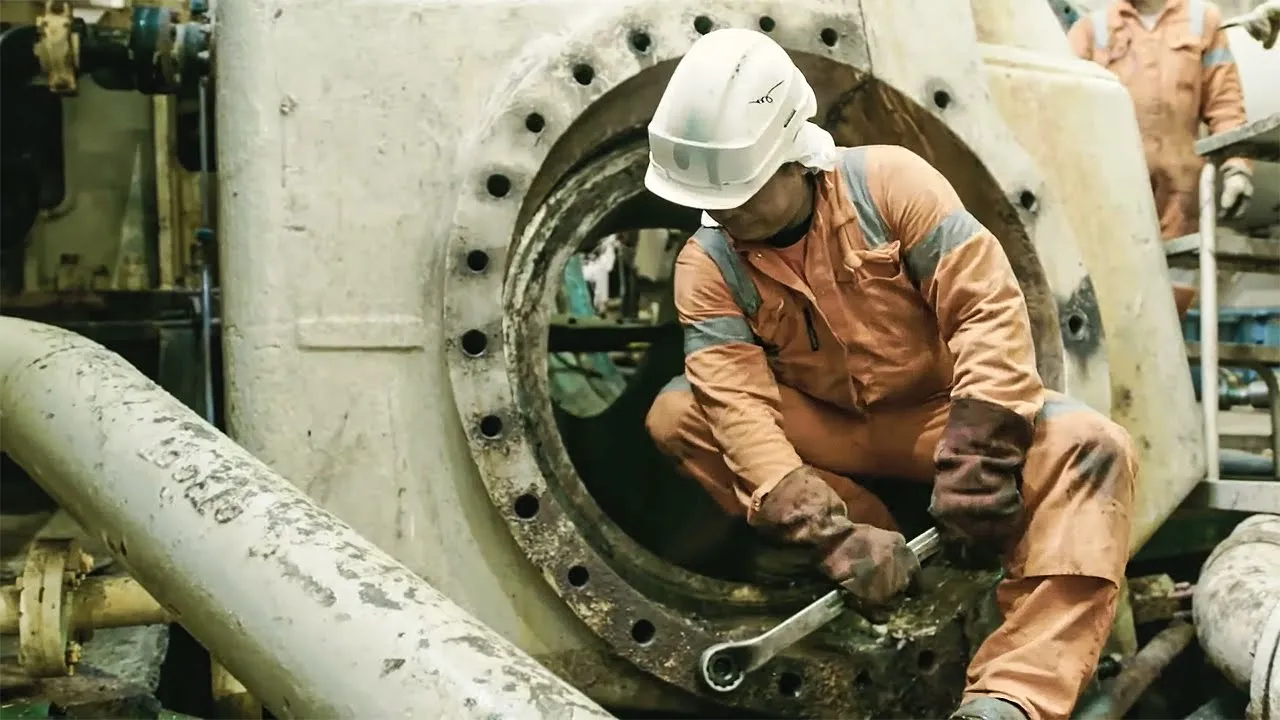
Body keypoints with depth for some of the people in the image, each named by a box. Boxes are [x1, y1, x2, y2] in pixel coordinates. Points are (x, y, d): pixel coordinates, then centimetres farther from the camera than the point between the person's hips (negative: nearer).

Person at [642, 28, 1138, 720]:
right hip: (823, 428, 2)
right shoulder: (707, 266, -13)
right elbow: (738, 407, -23)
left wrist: (974, 462, -30)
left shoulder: (887, 180, -17)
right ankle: (875, 543, -17)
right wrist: (833, 537, -35)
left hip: (937, 411, -1)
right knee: (676, 414, -20)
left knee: (1091, 447, -28)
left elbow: (989, 307, -22)